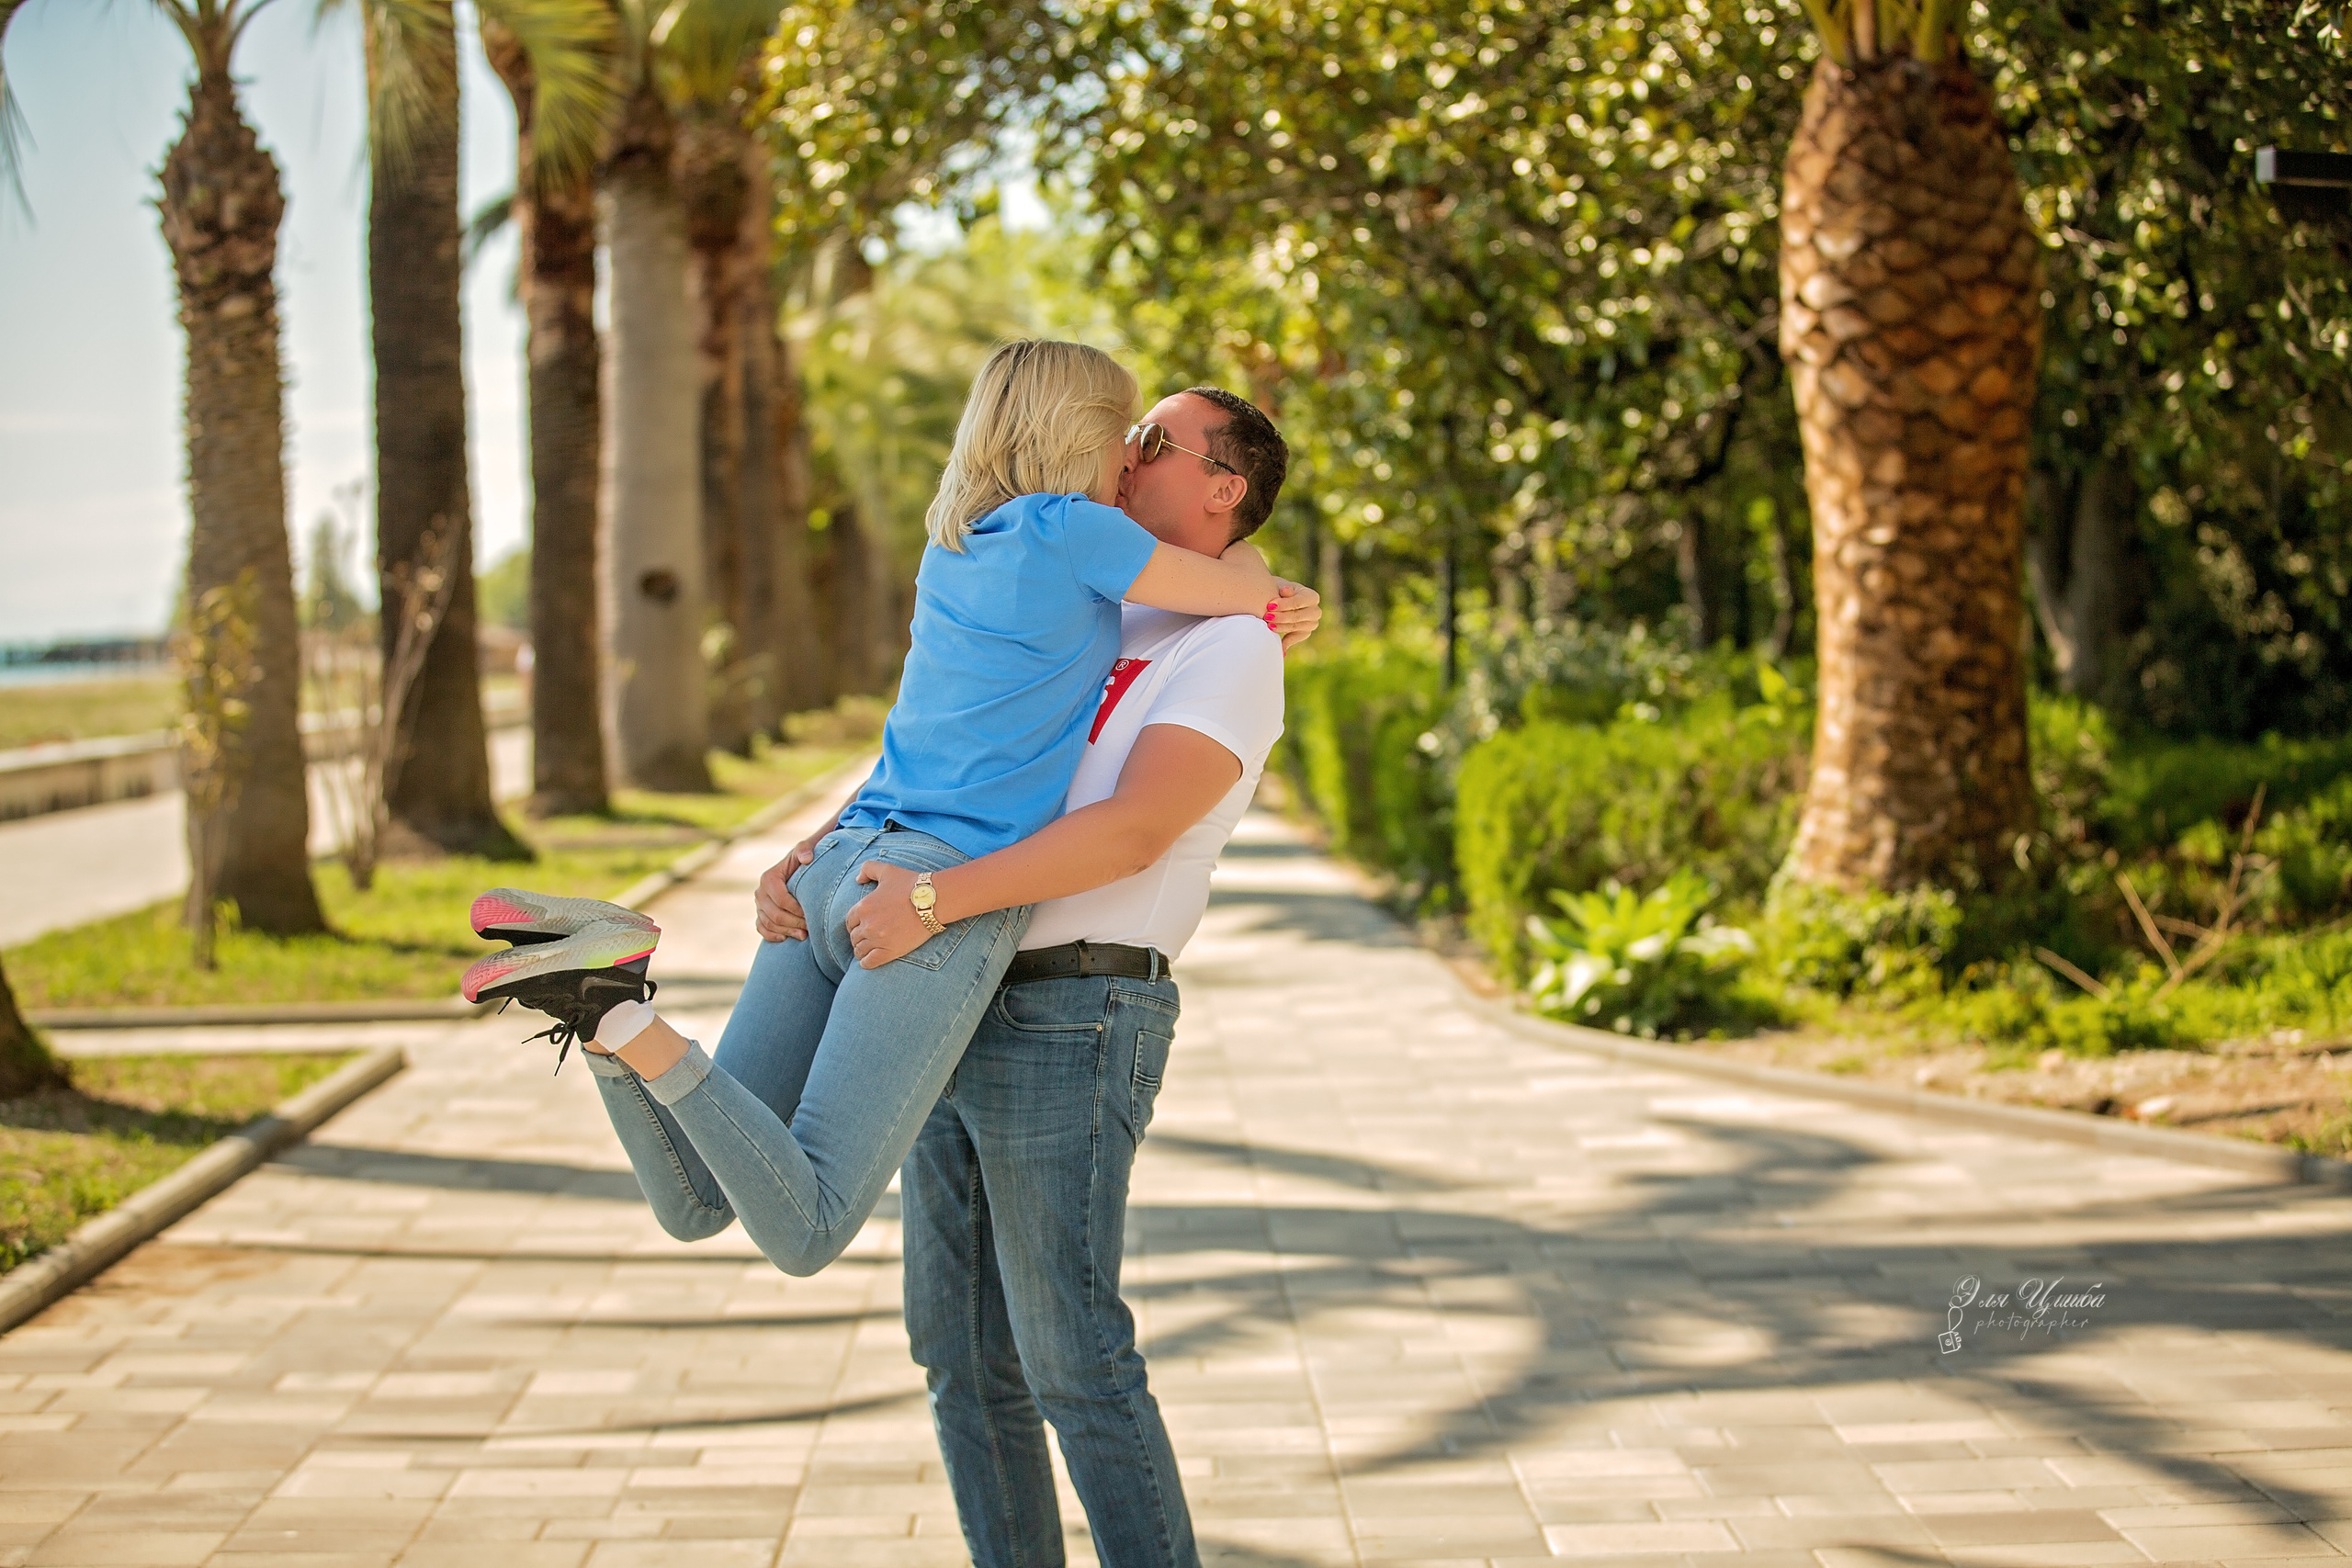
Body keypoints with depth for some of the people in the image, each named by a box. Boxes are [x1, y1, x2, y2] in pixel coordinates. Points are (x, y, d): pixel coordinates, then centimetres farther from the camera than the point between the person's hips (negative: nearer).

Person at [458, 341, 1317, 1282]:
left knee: (690, 1207, 9)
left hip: (835, 866, 8)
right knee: (801, 1238, -10)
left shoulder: (954, 541, 20)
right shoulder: (1073, 531, -3)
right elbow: (1247, 592, 5)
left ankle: (603, 1000, -12)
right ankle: (623, 1025, -24)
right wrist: (1240, 557, 29)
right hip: (942, 903, -8)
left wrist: (1258, 616, 30)